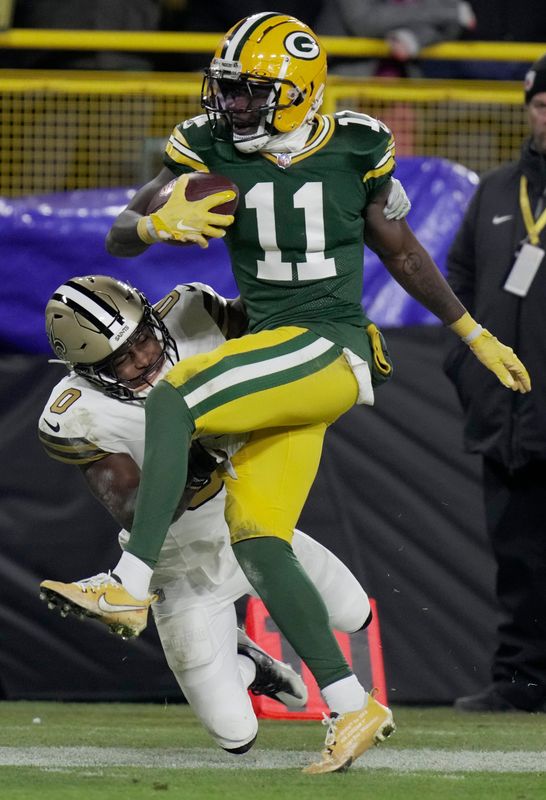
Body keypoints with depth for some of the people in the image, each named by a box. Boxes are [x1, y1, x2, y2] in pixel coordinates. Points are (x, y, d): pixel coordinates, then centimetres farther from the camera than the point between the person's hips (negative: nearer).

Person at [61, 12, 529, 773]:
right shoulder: (212, 151, 2)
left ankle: (133, 582, -30)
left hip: (332, 350, -5)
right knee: (255, 541, -5)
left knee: (173, 397, -26)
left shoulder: (354, 151, -3)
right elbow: (118, 236, -1)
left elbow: (403, 254, 13)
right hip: (271, 355, 5)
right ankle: (353, 706, -2)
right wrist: (158, 223, -26)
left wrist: (478, 337, 20)